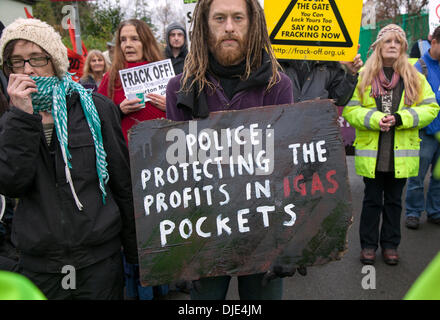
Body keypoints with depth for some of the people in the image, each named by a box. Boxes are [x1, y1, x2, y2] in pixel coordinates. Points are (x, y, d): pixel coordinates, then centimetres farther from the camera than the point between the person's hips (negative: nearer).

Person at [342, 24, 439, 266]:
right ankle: (368, 245, 22)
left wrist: (400, 118, -13)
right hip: (371, 152, -1)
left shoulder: (415, 78, 6)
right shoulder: (363, 76, 1)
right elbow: (349, 110, -2)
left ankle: (390, 244, 28)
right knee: (372, 200, 8)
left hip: (401, 153, 2)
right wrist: (375, 119, -19)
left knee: (394, 200, 13)